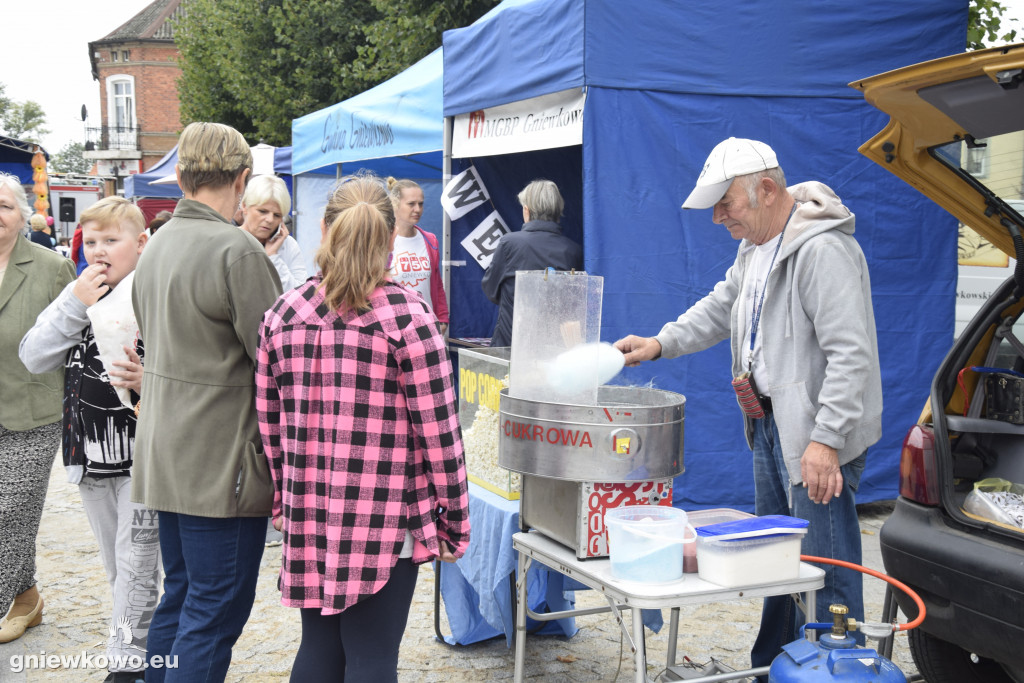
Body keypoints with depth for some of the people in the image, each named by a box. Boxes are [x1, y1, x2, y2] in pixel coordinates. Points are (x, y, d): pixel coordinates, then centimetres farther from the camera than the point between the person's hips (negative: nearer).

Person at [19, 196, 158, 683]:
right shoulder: (77, 295, 5)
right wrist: (75, 306, -14)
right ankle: (143, 640, 33)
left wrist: (148, 379, -28)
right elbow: (33, 358, -4)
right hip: (89, 454, 6)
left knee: (135, 561, 1)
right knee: (114, 562, 17)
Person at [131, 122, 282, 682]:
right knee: (216, 612, 0)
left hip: (166, 458, 9)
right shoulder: (237, 252, -18)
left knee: (179, 597, 20)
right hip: (222, 462, -9)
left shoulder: (156, 247, 11)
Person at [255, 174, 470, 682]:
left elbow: (269, 421, 9)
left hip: (309, 514, 5)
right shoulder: (407, 315, -11)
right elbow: (437, 429, -10)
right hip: (386, 519, -4)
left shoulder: (283, 314, 3)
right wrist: (454, 520, 0)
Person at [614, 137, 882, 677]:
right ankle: (768, 667, 33)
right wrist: (660, 343, 9)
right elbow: (720, 308, 23)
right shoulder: (756, 247, 11)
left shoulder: (823, 249, -21)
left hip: (817, 436, -10)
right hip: (771, 426, 10)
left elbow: (851, 355, -25)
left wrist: (826, 439, -26)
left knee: (825, 569, -5)